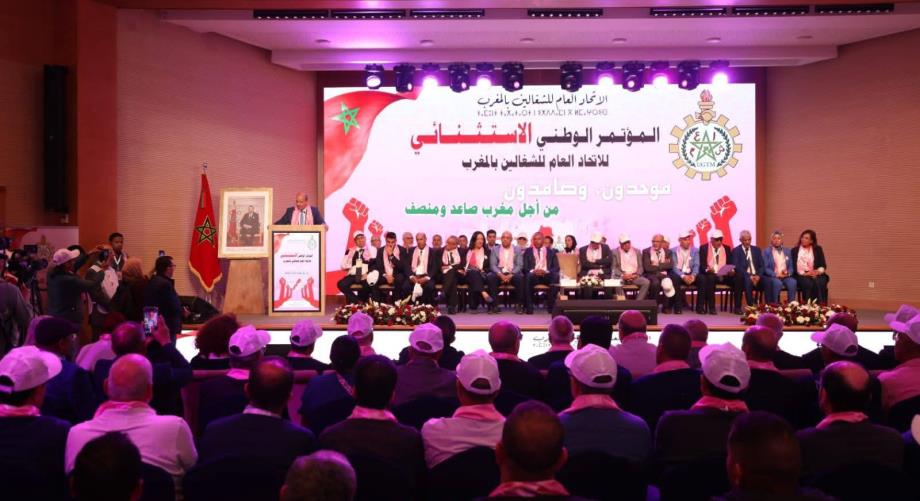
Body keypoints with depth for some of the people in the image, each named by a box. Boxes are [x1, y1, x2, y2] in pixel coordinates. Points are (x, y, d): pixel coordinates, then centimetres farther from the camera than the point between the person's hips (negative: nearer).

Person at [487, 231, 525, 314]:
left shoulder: (517, 250, 11)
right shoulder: (495, 249, 11)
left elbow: (520, 265, 2)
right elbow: (492, 265, 2)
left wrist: (511, 275, -16)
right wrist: (500, 274, -17)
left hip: (512, 274, 0)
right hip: (499, 274, 0)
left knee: (520, 278, -34)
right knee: (490, 277, -32)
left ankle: (518, 305, -23)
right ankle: (494, 305, -26)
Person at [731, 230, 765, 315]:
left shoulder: (756, 249, 16)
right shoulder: (736, 251, 3)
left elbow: (762, 265, 10)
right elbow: (737, 267, -9)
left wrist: (758, 276, -11)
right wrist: (749, 276, -21)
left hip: (757, 276, 3)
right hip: (743, 277, -3)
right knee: (748, 280, -38)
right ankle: (751, 307, -30)